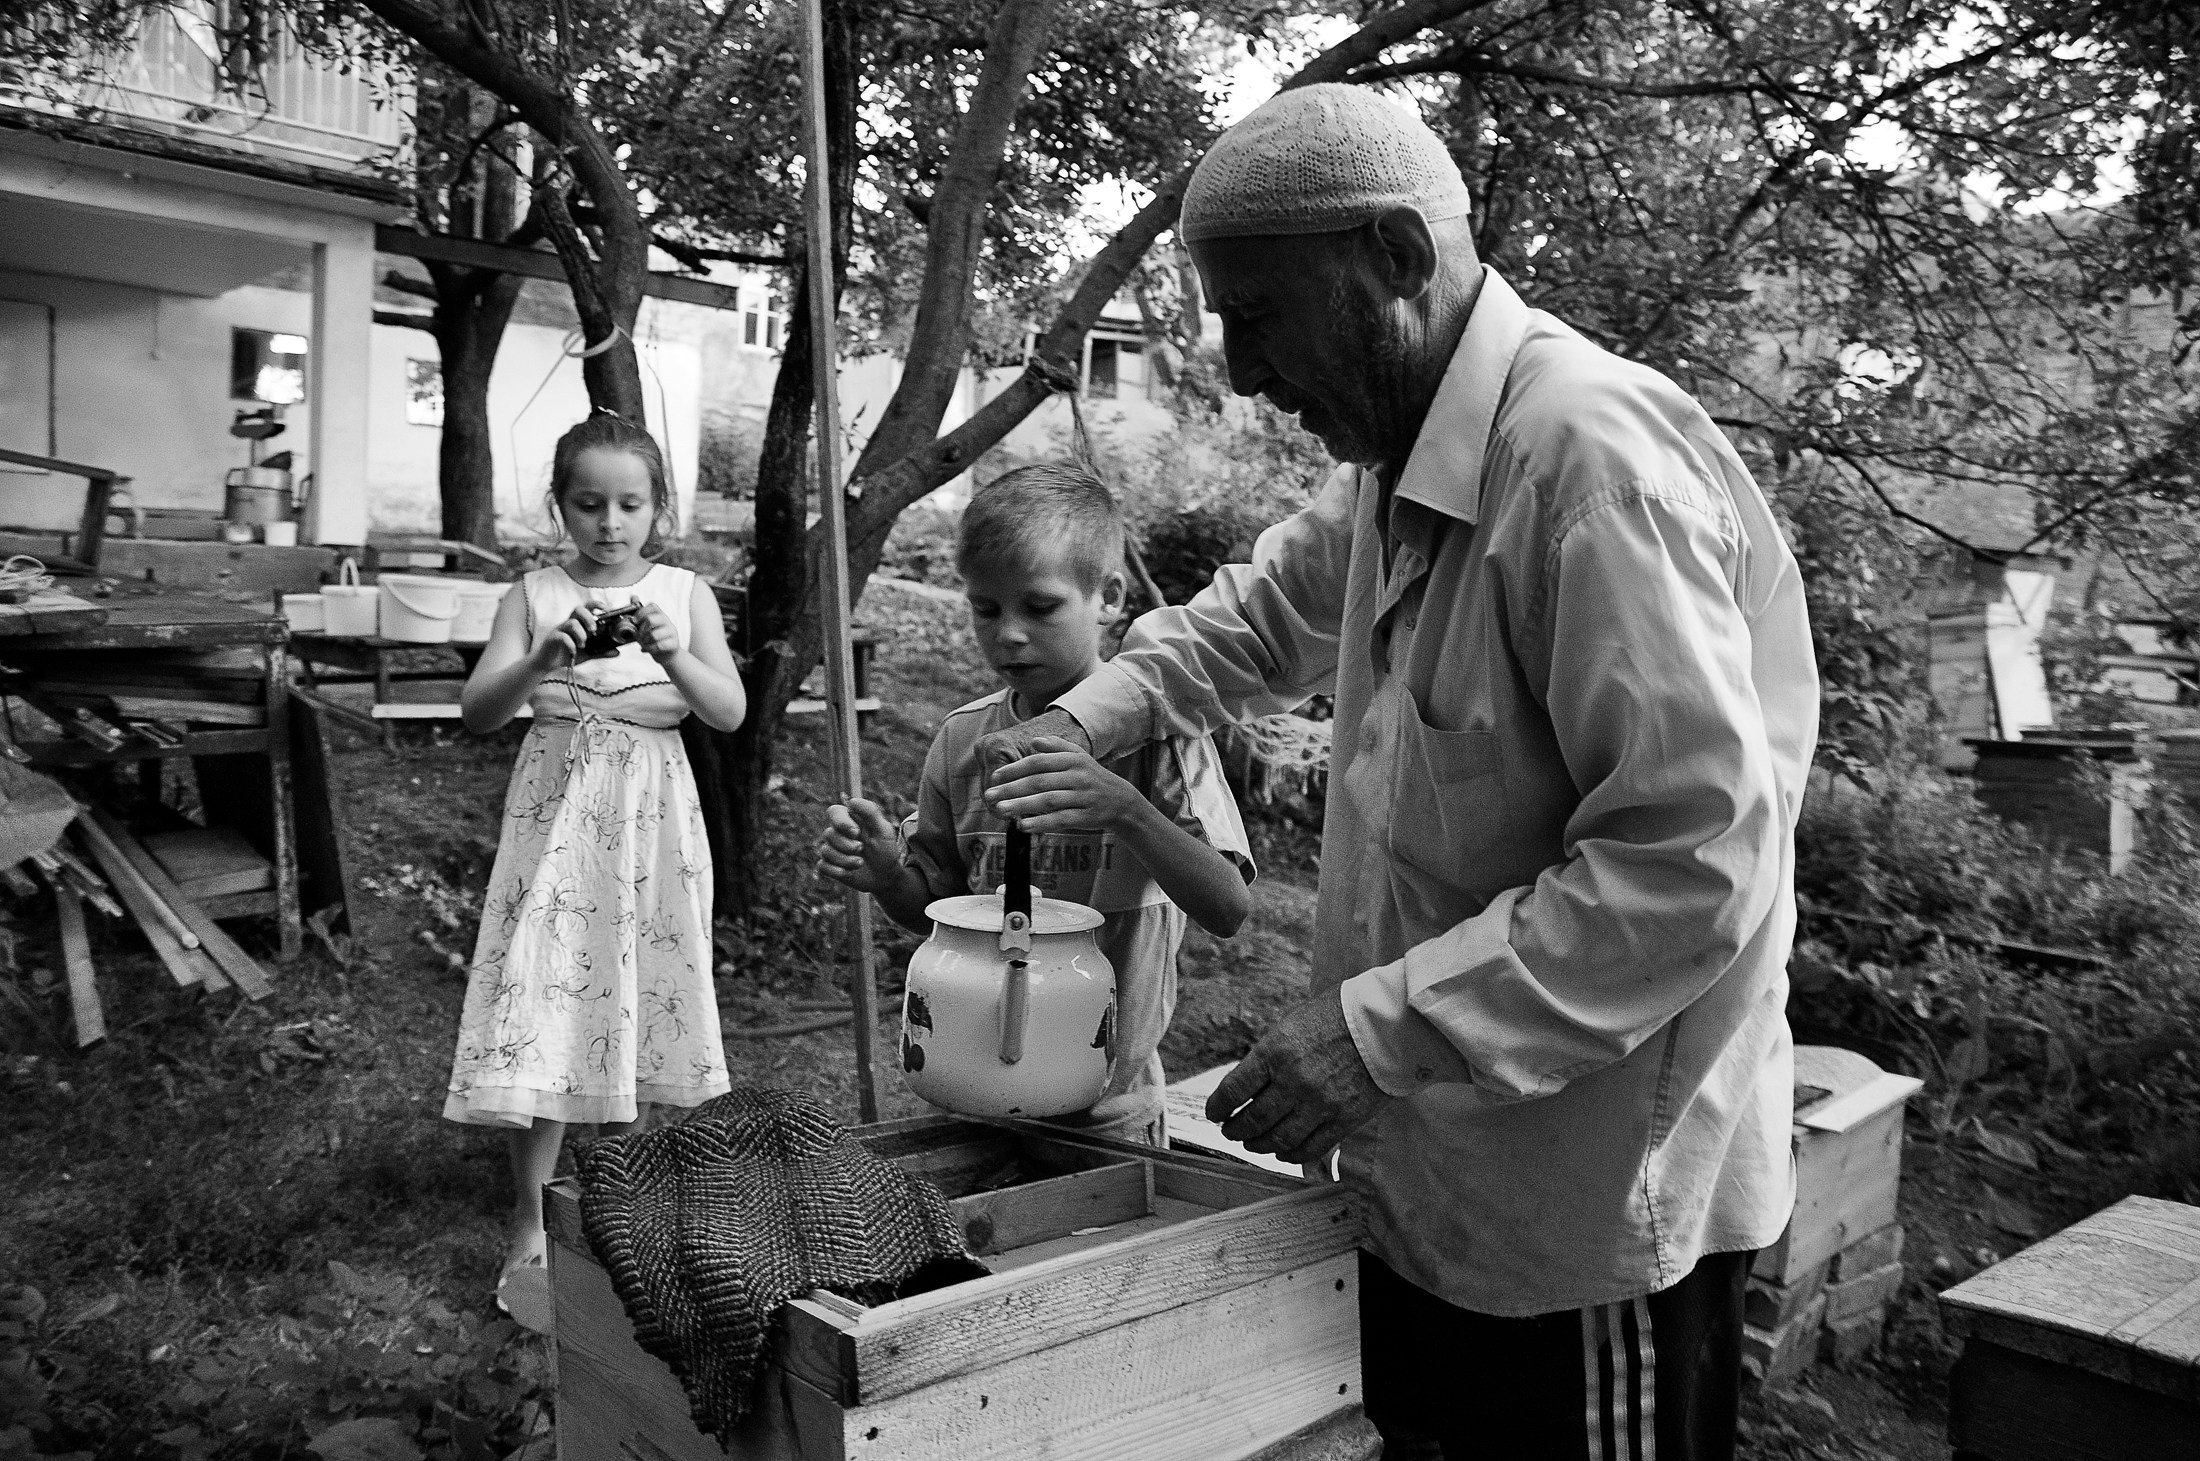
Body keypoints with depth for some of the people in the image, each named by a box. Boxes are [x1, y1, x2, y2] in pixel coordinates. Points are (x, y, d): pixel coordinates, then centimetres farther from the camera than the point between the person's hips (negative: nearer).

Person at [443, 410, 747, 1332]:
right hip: (557, 811, -1)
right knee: (542, 1013, -5)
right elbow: (478, 712, -7)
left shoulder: (684, 593, 4)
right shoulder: (535, 596, 2)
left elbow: (731, 712, -5)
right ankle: (529, 1229, 7)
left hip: (649, 819, 2)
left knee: (636, 1002, 10)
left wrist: (673, 656, -22)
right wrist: (543, 658, -25)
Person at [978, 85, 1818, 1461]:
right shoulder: (1399, 461, 5)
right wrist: (1089, 721, 8)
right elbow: (1270, 610, 23)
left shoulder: (1594, 451, -24)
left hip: (1594, 1212, -8)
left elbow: (1694, 862, -28)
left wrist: (1381, 1033, -26)